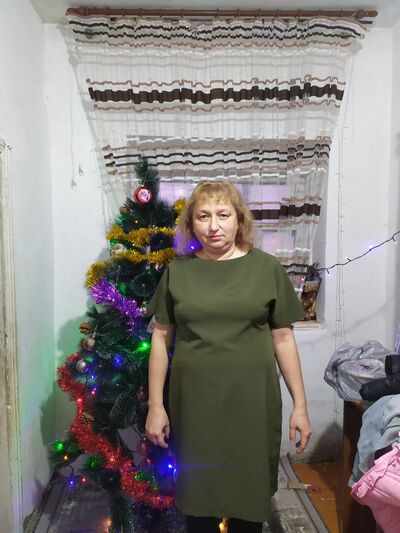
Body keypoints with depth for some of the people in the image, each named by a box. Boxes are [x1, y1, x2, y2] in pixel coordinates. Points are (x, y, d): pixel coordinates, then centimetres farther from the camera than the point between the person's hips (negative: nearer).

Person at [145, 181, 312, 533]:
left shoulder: (267, 267, -2)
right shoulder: (177, 271, 0)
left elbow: (283, 338, 1)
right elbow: (161, 338, 4)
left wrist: (300, 405, 1)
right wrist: (155, 406, 3)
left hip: (252, 401, 0)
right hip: (194, 403, 1)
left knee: (250, 494, 13)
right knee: (198, 495, 15)